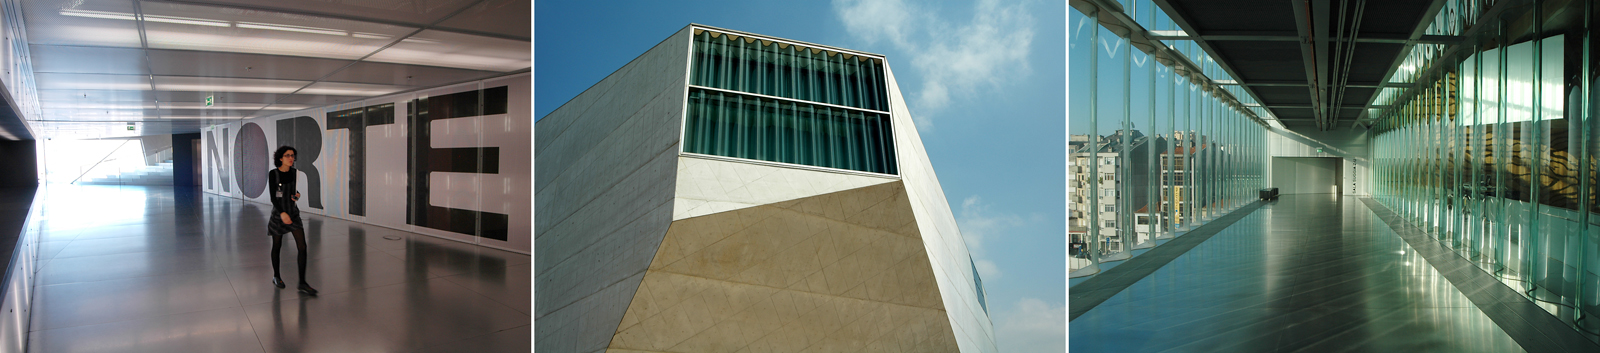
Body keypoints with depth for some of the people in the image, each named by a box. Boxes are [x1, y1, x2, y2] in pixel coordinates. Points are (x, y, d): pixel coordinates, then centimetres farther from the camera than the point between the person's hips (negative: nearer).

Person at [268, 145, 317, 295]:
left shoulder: (294, 172, 1)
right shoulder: (273, 173, -11)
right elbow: (272, 196, -16)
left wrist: (297, 194, -5)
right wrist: (282, 213, -28)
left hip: (293, 214, 3)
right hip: (278, 214, -3)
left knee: (302, 247, -7)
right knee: (277, 246, 12)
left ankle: (302, 283, -3)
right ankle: (276, 277, 34)